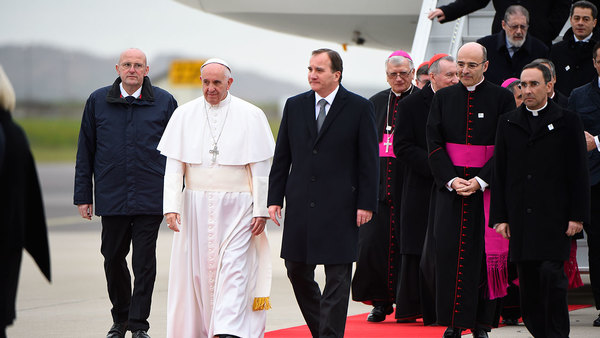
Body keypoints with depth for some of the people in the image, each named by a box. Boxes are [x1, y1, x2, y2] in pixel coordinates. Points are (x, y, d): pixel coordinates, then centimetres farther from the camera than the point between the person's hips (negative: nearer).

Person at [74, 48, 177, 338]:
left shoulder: (164, 102, 4)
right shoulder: (97, 102, 7)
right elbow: (85, 151, 9)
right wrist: (83, 195, 5)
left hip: (150, 197, -2)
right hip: (111, 197, 2)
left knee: (144, 260, -3)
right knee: (113, 258, 8)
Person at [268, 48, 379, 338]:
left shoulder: (359, 108, -1)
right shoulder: (295, 106, 9)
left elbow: (369, 160, -2)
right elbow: (281, 157, 11)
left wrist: (366, 203, -8)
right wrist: (274, 198, 5)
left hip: (339, 207, -4)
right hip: (300, 205, 4)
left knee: (337, 276, -3)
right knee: (297, 271, 9)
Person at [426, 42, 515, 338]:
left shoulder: (501, 98, -1)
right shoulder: (442, 98, 7)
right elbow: (434, 143, 4)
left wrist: (480, 181, -13)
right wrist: (451, 179, -9)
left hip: (487, 188, -2)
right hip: (449, 187, 2)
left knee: (485, 254, -2)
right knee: (449, 252, -2)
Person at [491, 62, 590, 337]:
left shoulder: (567, 121, 5)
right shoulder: (508, 123, 12)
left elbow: (578, 172, 3)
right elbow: (500, 173, 12)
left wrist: (577, 215, -4)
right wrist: (500, 217, 5)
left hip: (554, 217, -3)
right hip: (520, 217, 3)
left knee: (551, 273, -12)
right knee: (528, 280, 3)